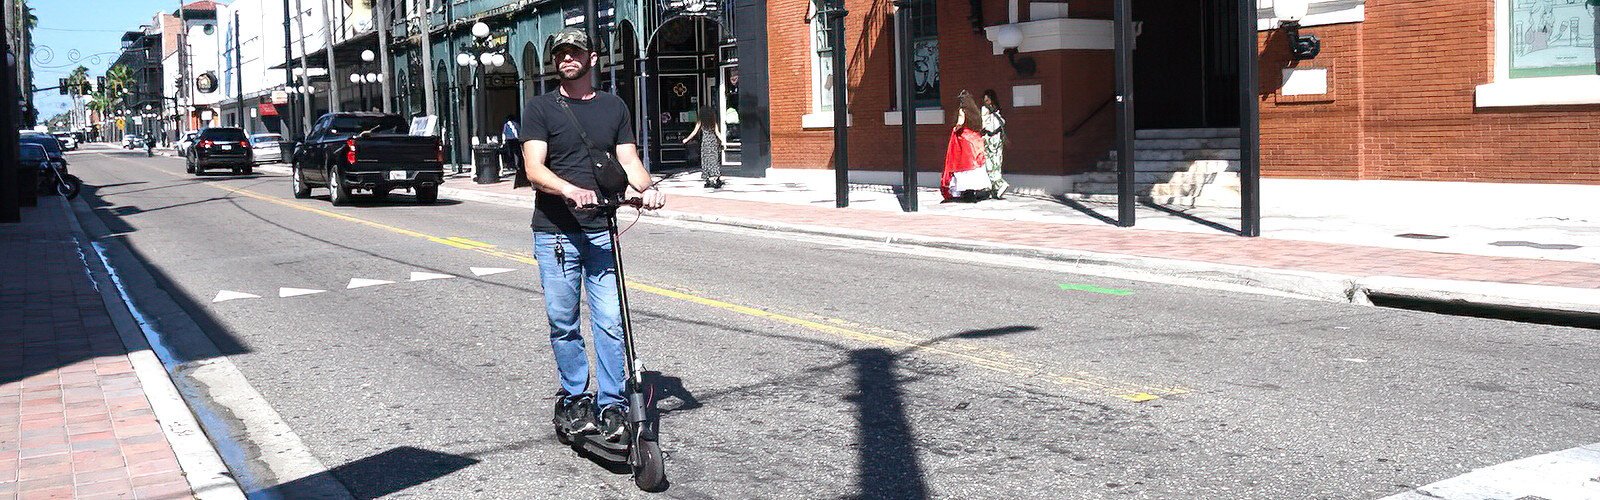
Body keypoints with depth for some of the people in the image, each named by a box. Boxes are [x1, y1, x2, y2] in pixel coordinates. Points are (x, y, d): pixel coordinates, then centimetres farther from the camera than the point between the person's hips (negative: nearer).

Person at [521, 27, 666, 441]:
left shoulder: (614, 107, 15)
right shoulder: (540, 108, 5)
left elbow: (629, 161, 9)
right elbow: (534, 169, -7)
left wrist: (645, 188, -13)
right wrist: (571, 190, -26)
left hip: (602, 230, 2)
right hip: (555, 232, -2)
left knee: (610, 321, -4)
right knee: (563, 322, 3)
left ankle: (611, 406, 2)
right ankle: (574, 399, 17)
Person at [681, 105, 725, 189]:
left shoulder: (701, 120, -3)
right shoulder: (713, 120, 5)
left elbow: (695, 132, -1)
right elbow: (717, 132, -1)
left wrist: (687, 139, 9)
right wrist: (723, 140, 3)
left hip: (705, 142, -2)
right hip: (714, 141, 2)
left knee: (706, 161, 4)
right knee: (714, 160, 2)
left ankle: (708, 181, 2)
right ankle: (717, 179, -7)